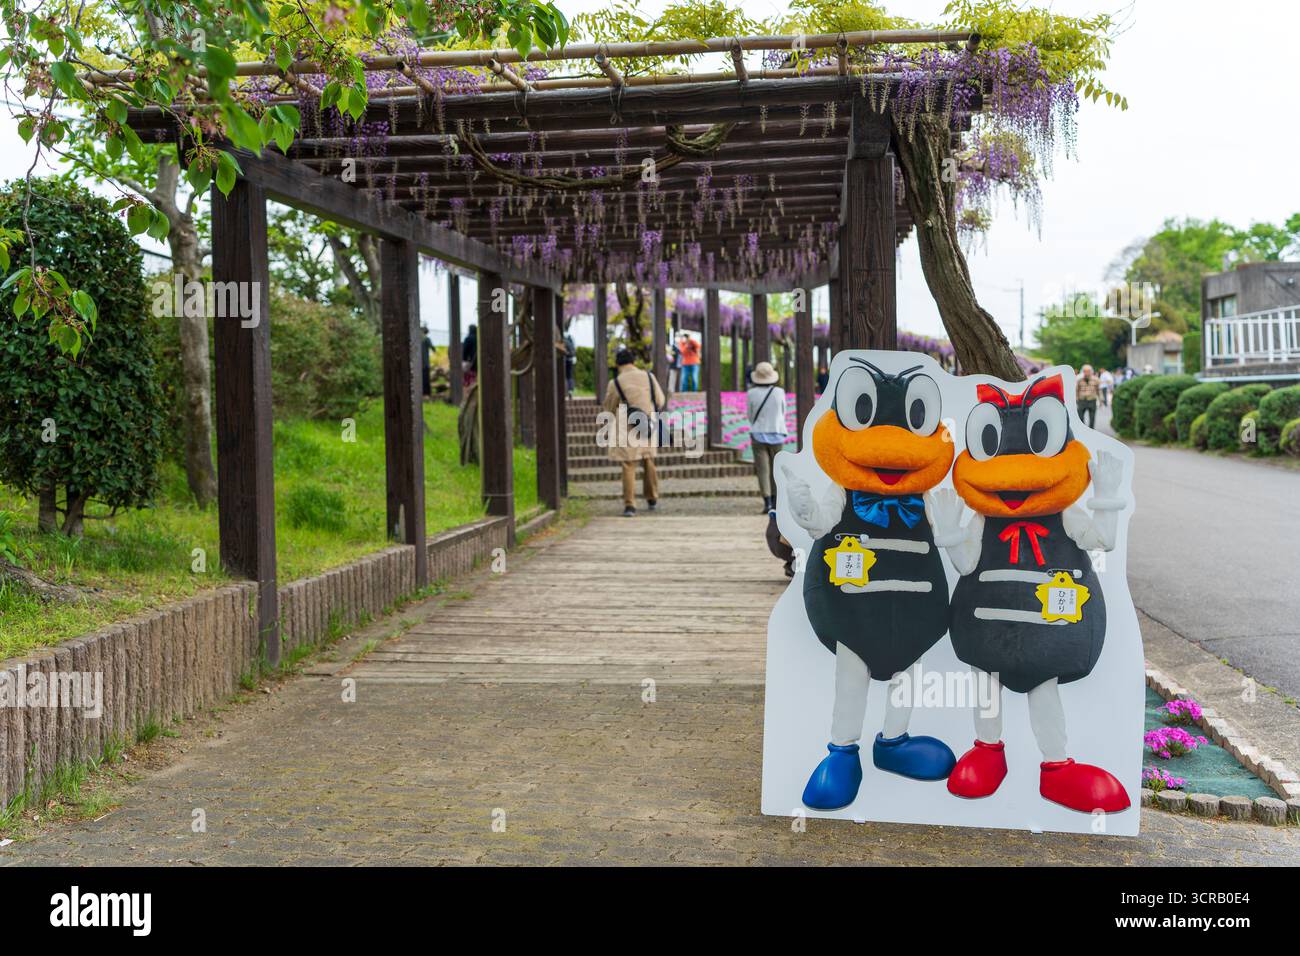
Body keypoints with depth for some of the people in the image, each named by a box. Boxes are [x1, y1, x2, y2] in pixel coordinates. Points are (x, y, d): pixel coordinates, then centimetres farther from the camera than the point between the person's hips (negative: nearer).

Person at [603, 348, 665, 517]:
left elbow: (609, 410, 1)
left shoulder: (615, 383, -9)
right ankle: (652, 499, 31)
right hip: (649, 426, 3)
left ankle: (630, 505, -7)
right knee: (648, 461, 21)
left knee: (628, 467, 0)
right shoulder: (649, 377, -1)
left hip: (628, 429, -3)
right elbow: (660, 401, 7)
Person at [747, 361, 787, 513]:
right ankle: (775, 502, 19)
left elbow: (751, 416, 4)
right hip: (776, 435, 1)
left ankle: (768, 503, -13)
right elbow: (782, 413, 9)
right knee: (775, 469, 14)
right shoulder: (779, 392, -5)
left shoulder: (751, 394, -7)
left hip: (758, 436, -1)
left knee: (763, 471, -2)